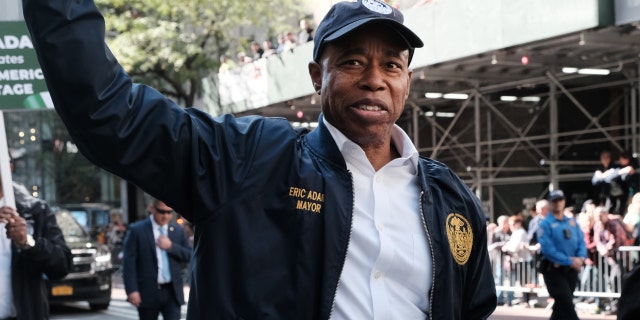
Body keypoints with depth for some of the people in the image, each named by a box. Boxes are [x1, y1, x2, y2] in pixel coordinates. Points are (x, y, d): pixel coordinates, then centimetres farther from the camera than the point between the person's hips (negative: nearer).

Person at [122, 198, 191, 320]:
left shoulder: (178, 230, 9)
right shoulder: (137, 230, -3)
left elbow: (190, 256, 6)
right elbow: (129, 263, -7)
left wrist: (171, 246, -10)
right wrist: (132, 290, -15)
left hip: (172, 292, 2)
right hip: (148, 292, -2)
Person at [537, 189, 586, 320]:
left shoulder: (572, 222, 11)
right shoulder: (545, 224, -8)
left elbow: (581, 242, 7)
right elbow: (548, 249, -17)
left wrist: (581, 258, -14)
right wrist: (569, 261, -21)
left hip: (571, 270, 6)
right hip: (553, 270, -6)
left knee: (561, 306, 15)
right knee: (567, 305, -11)